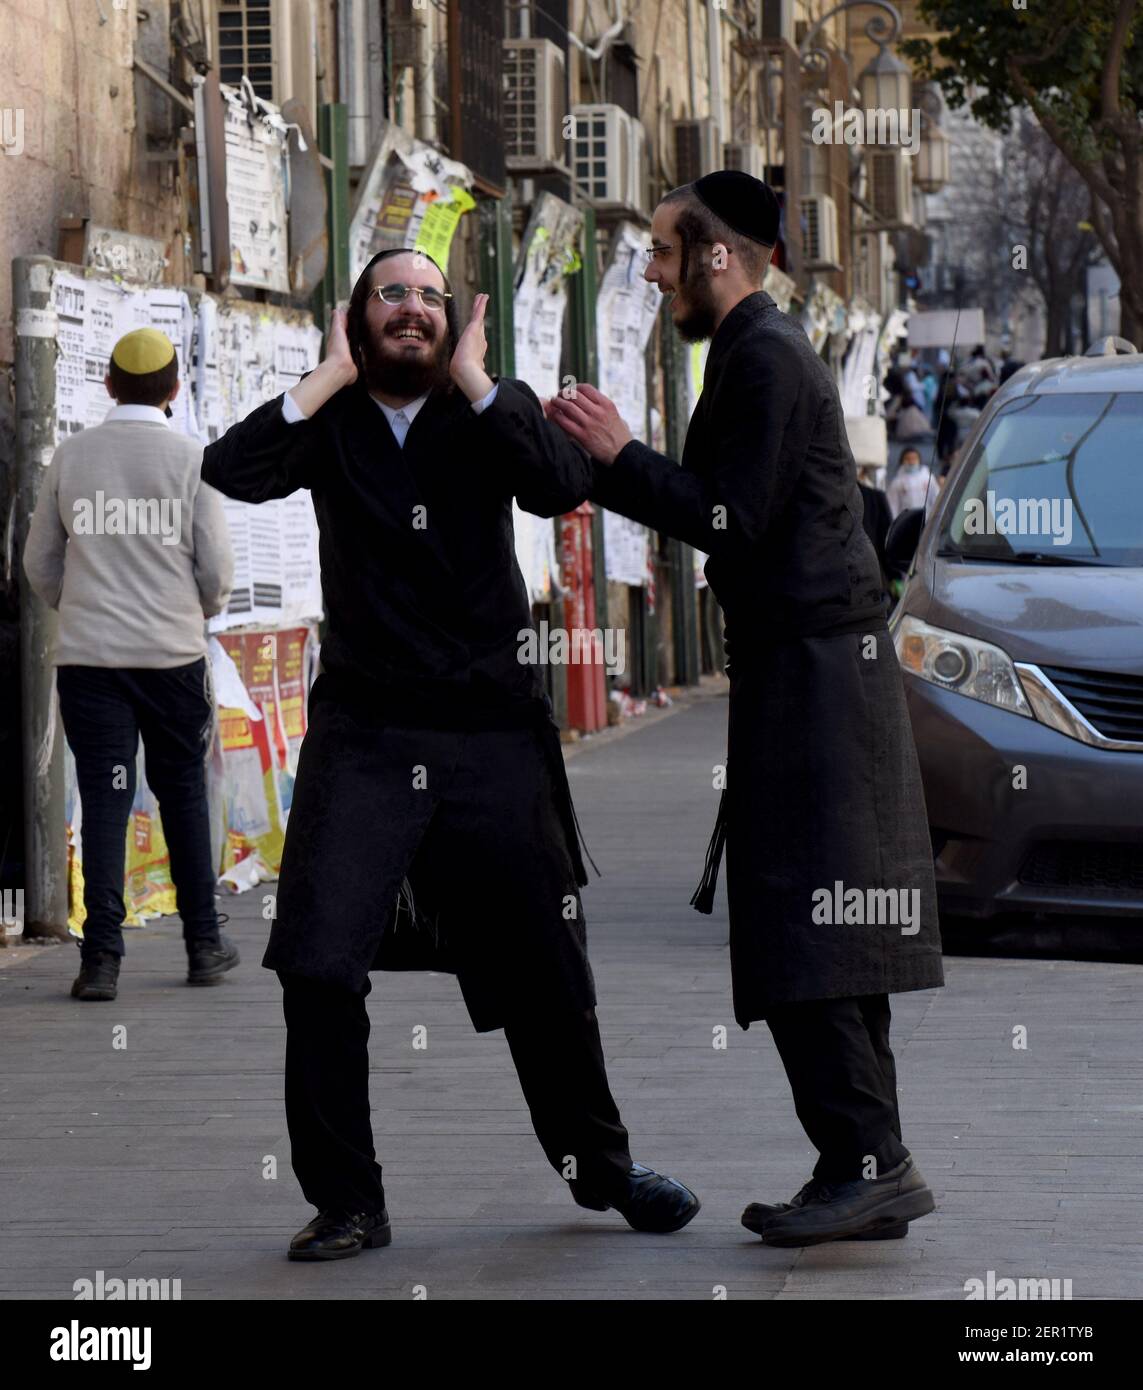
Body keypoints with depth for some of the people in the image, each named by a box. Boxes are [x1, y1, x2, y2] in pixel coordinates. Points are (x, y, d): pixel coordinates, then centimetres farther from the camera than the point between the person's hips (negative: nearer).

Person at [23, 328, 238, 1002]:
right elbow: (216, 568, -4)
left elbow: (41, 565, 8)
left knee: (104, 800, 0)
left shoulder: (72, 457, 3)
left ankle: (102, 958, -8)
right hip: (173, 651, -1)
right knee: (183, 795, 12)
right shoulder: (192, 459, -4)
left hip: (89, 654, 1)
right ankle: (204, 945, 19)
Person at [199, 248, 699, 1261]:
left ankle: (600, 1166, 27)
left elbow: (561, 487, -13)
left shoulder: (495, 411, 7)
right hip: (366, 735, 0)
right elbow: (232, 472, -14)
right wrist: (331, 378, -11)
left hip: (493, 733, 1)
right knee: (319, 966, -11)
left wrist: (469, 380, -11)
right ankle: (347, 1202, 0)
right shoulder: (329, 424, 5)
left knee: (543, 968, 8)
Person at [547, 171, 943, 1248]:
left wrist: (619, 456, -9)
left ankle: (870, 1161, -13)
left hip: (812, 669, -10)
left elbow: (732, 517, -18)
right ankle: (866, 1171, 12)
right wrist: (600, 458, 14)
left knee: (802, 940, -12)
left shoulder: (765, 357, -12)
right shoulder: (756, 350, 19)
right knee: (821, 942, 10)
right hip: (807, 671, 10)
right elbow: (718, 509, 20)